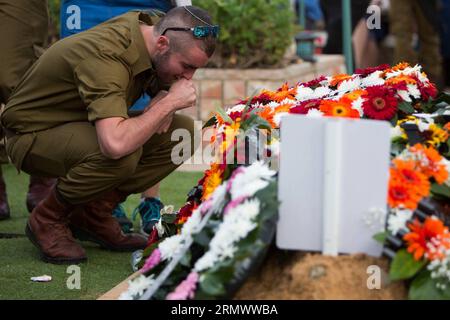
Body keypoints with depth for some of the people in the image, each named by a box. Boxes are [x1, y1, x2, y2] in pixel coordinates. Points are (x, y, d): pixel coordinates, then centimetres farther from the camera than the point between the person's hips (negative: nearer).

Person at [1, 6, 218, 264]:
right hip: (34, 134, -9)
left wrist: (164, 98, -14)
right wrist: (168, 103, -34)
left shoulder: (153, 26, -8)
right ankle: (47, 219, -11)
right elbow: (115, 145, -48)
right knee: (123, 154, -37)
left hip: (84, 124, 9)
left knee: (183, 133, -7)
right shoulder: (106, 58, -35)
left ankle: (94, 213, 1)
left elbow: (162, 85, 12)